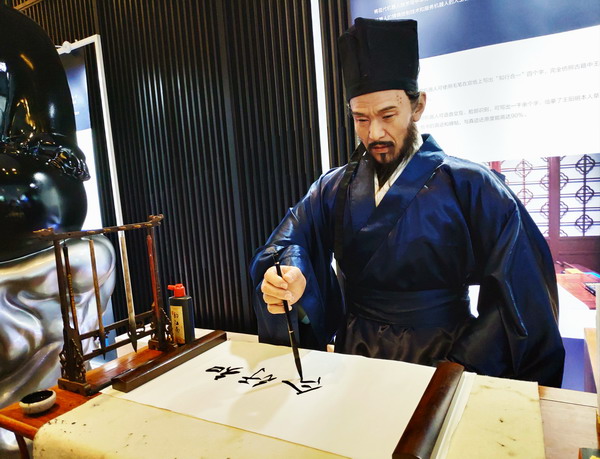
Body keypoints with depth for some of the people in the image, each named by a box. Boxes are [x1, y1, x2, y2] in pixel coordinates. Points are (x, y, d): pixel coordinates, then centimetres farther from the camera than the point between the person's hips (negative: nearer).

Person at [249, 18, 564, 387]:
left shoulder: (470, 186, -6)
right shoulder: (334, 188, 4)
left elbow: (521, 292, -10)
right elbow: (290, 241, -6)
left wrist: (463, 367, -17)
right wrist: (287, 277, -27)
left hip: (443, 361, -2)